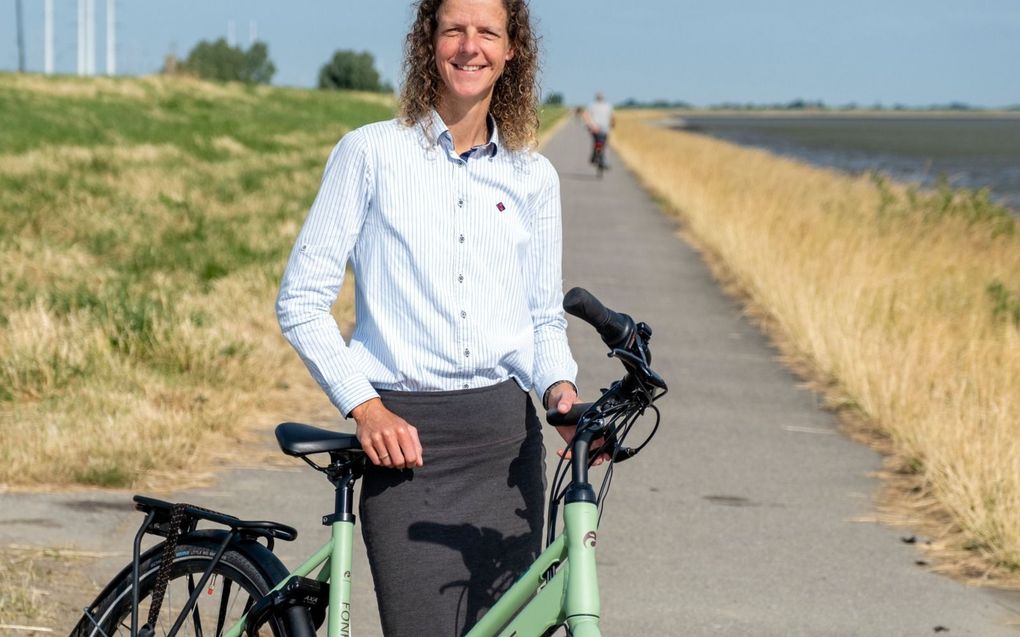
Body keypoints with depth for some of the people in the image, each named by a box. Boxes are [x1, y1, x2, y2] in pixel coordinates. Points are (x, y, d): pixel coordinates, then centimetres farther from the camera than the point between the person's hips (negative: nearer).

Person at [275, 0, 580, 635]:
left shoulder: (533, 177, 11)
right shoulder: (371, 153, 1)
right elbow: (301, 301, 1)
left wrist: (560, 386, -5)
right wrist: (364, 406, -10)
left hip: (507, 439, 4)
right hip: (405, 437, -3)